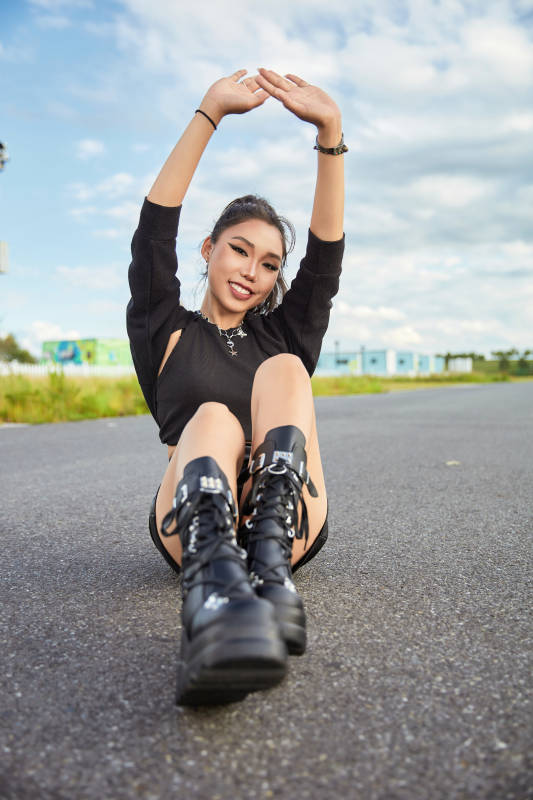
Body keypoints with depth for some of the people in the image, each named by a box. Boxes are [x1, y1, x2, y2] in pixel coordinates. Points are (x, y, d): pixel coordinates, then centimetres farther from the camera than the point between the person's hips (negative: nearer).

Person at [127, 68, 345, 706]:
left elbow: (327, 252, 6)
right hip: (189, 522, -2)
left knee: (283, 369, -20)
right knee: (212, 419, -33)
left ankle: (269, 570, -42)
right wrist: (209, 113, -7)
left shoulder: (281, 335, 21)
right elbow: (155, 228, 1)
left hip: (287, 520, 2)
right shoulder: (166, 333, 15)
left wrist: (330, 132, -6)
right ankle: (214, 594, -64)